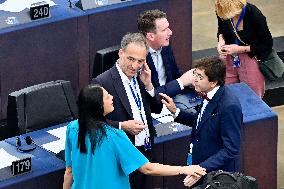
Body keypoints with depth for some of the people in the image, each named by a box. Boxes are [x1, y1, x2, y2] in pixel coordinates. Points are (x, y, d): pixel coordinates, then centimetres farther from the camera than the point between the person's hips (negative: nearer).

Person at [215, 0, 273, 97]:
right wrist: (221, 40, -11)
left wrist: (240, 49, -22)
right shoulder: (222, 12, -14)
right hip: (228, 56, 4)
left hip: (251, 58, -4)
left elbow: (267, 45, -15)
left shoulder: (254, 15, -27)